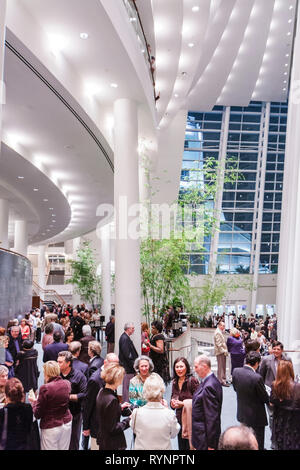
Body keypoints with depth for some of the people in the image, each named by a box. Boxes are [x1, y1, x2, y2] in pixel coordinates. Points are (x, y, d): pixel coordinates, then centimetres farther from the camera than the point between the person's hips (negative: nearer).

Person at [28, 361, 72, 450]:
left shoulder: (45, 388, -20)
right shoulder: (67, 384, -3)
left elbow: (37, 414, -12)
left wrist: (34, 402, 7)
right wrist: (38, 400, 19)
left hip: (51, 428, -5)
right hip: (67, 424, 5)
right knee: (64, 448, 18)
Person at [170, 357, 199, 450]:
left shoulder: (192, 380, -10)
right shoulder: (175, 382, 11)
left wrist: (182, 404, -15)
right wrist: (173, 402, -1)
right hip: (179, 418, 6)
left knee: (190, 446, -3)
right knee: (181, 446, 11)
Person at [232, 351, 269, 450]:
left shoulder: (235, 371, -12)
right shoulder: (257, 378, -30)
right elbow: (265, 398, -17)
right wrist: (268, 399, 5)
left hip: (242, 414, 6)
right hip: (256, 416, -6)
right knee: (258, 444, 14)